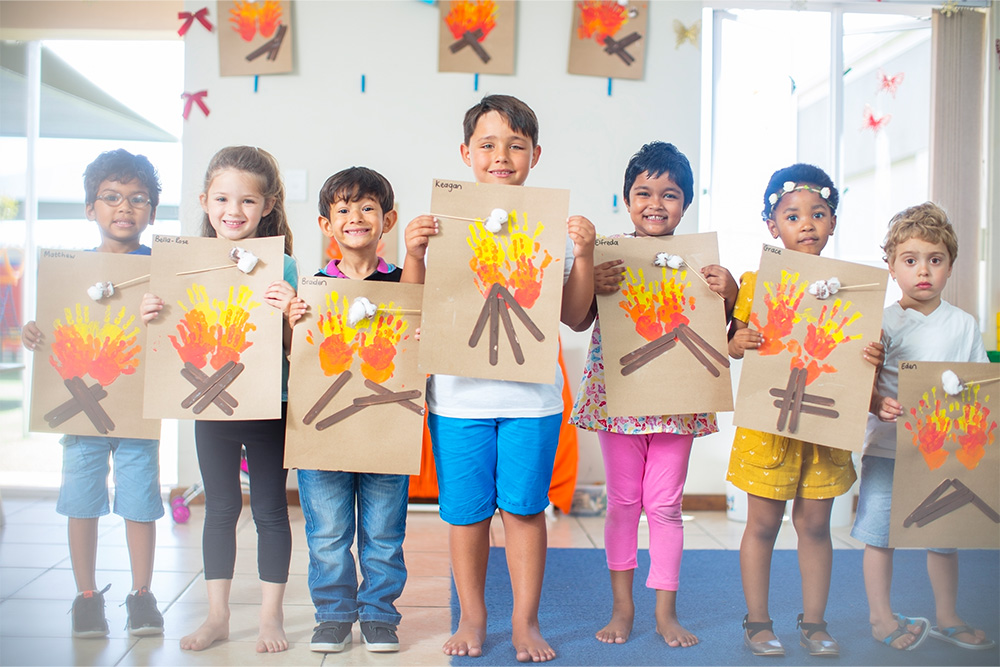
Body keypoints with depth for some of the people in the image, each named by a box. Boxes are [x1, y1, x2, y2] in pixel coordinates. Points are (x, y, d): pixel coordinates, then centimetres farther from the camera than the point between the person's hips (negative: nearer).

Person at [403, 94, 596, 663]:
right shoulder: (446, 222, 2)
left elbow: (574, 317, 2)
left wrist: (585, 255, -10)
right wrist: (414, 255, -13)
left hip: (532, 392, 0)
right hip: (459, 390, 0)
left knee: (524, 507, 8)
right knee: (466, 511, 10)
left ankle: (526, 621, 25)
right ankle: (472, 616, 29)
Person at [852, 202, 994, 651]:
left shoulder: (964, 325, 3)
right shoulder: (880, 323, -4)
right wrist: (877, 405, -25)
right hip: (887, 446, -2)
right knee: (880, 534, 5)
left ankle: (946, 618, 31)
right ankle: (880, 617, 22)